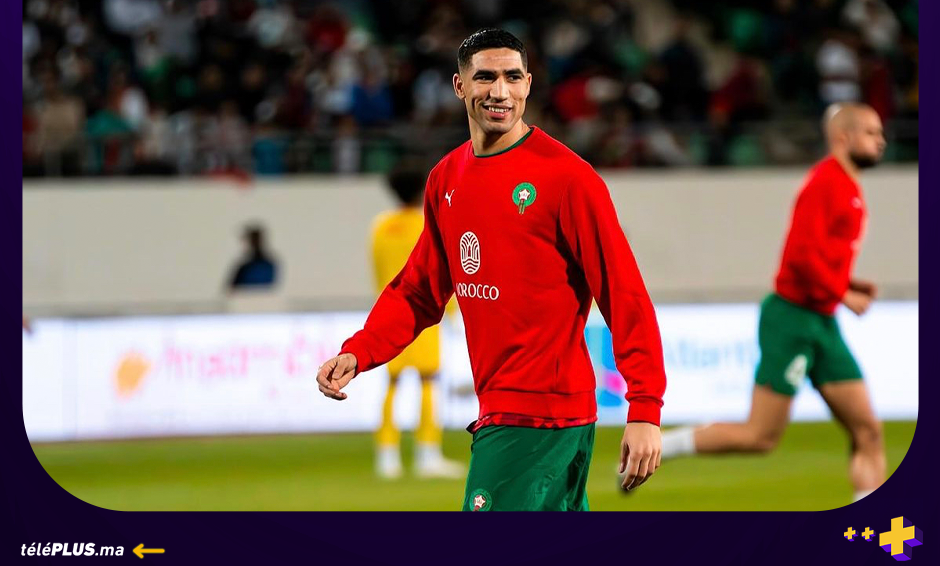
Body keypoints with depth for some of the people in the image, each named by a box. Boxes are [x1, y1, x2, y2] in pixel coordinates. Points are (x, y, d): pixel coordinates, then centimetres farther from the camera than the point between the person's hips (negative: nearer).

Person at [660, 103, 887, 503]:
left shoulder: (848, 187, 15)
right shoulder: (824, 183, -14)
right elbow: (801, 254, -23)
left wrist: (850, 284, 9)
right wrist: (842, 295, -16)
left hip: (820, 323, 10)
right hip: (793, 319, -9)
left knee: (868, 432, 2)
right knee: (761, 436, -7)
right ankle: (650, 448, 3)